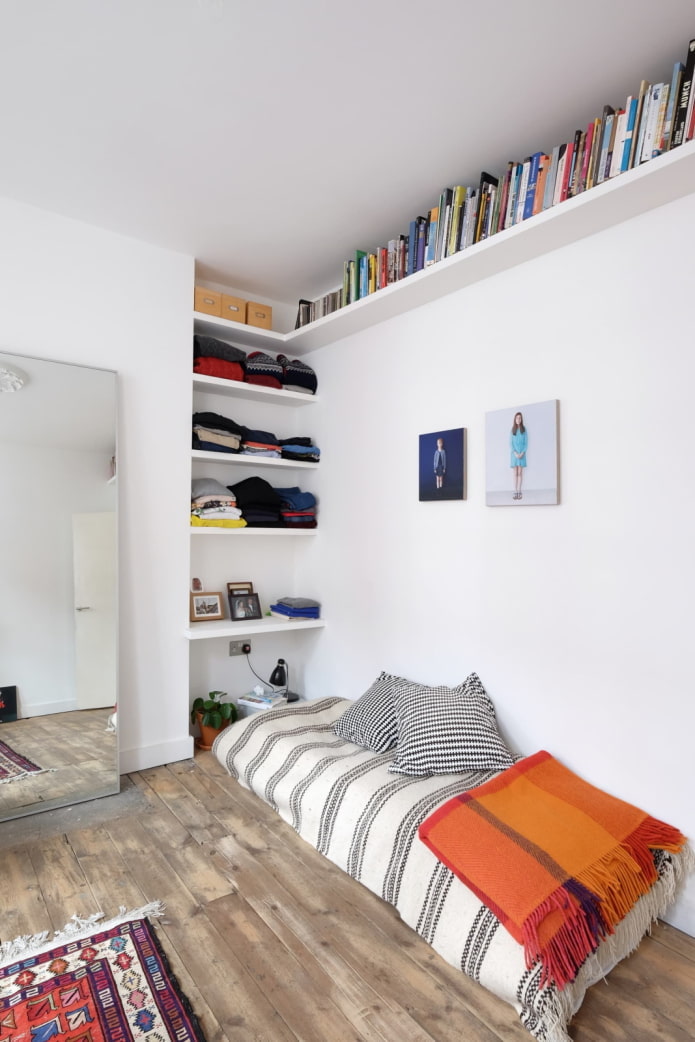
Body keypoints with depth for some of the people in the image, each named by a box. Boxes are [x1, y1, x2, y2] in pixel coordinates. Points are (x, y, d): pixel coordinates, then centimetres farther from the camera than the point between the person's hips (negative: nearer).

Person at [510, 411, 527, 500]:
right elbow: (510, 443, 1)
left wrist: (522, 453, -12)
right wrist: (515, 453, -11)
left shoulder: (524, 429, 1)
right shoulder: (512, 430, 3)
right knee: (515, 473, 1)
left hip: (522, 453, -1)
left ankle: (519, 492, -2)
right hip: (514, 453, 1)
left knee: (520, 473, -2)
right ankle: (515, 492, 0)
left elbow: (526, 443, 1)